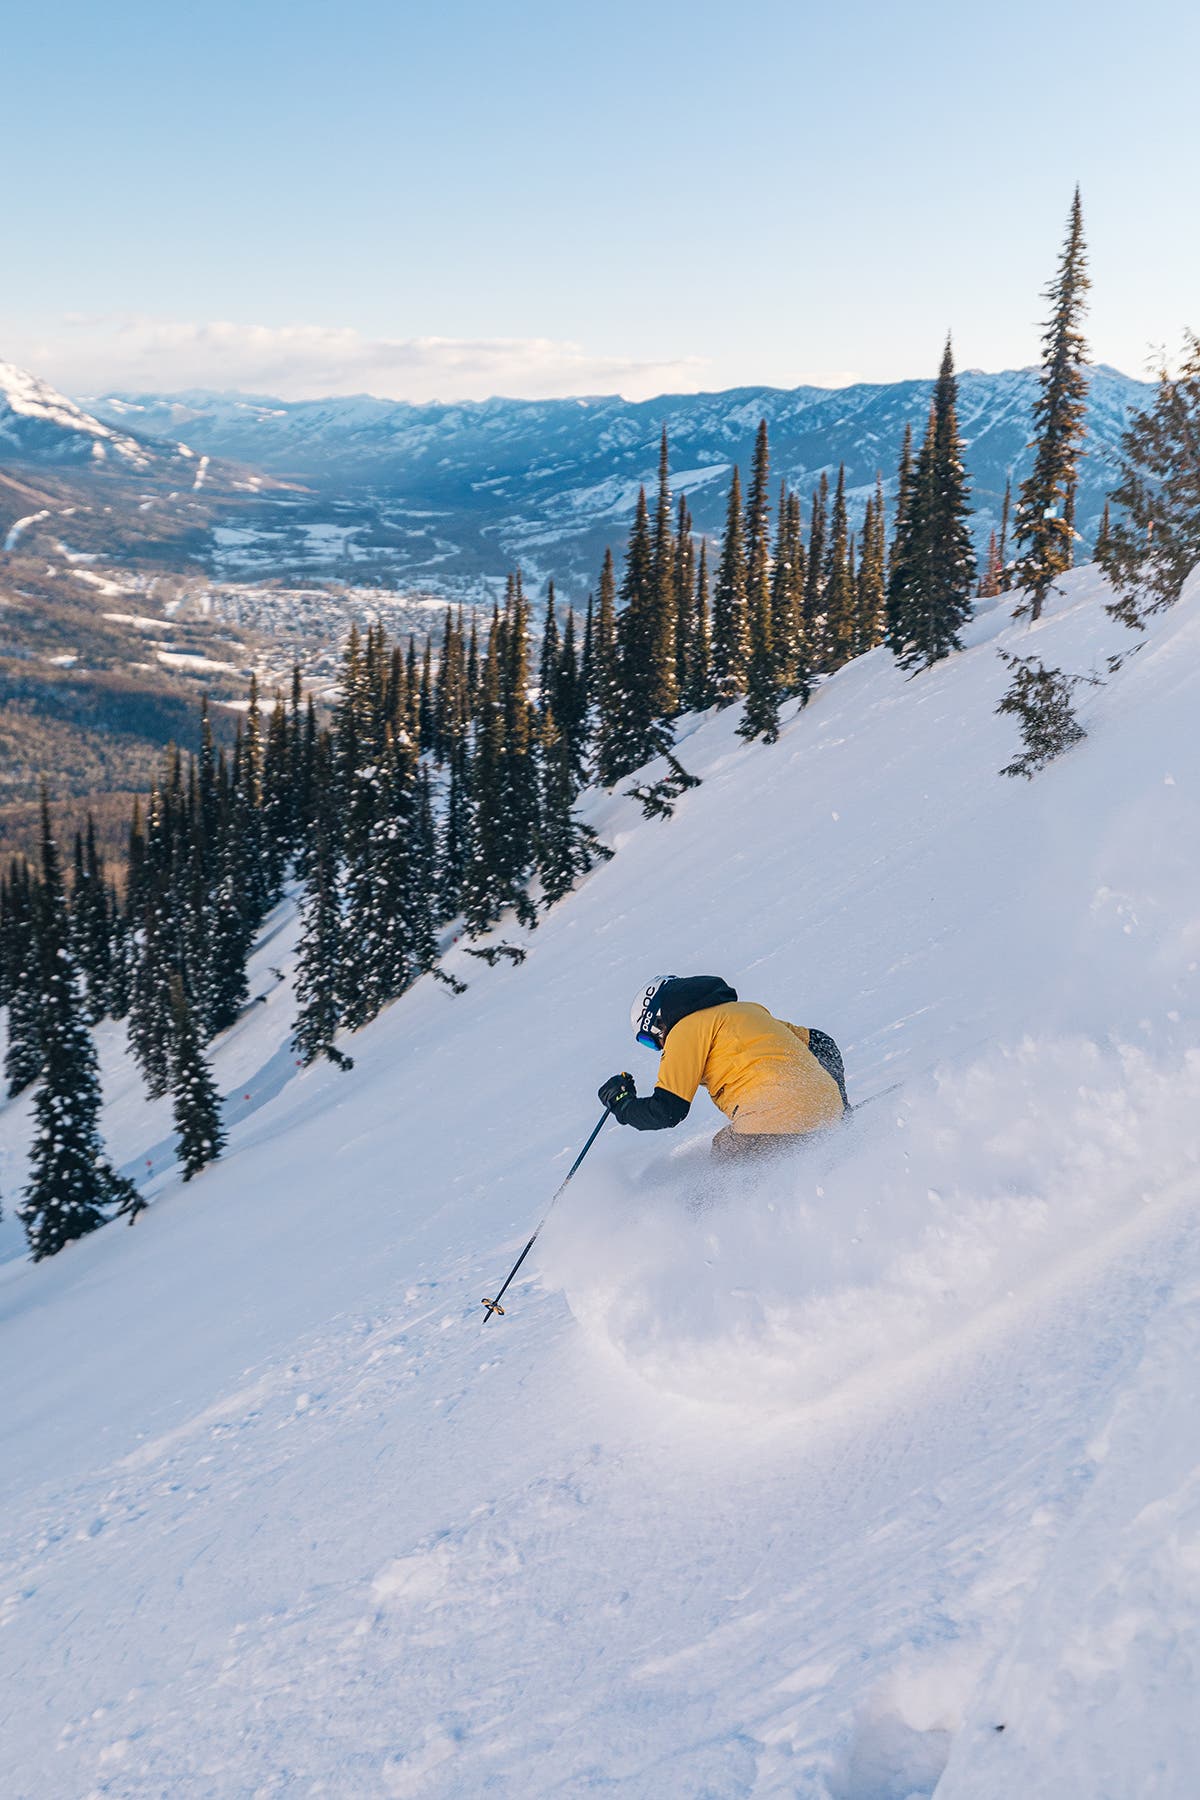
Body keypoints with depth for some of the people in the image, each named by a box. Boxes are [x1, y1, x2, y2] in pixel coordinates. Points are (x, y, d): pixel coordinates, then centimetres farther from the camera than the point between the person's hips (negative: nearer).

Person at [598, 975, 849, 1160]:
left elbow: (667, 1111, 1)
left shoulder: (688, 1028, 6)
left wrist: (621, 1104, 20)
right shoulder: (748, 1009, 28)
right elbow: (822, 1045, 31)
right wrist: (841, 1107, 38)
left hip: (773, 1118, -8)